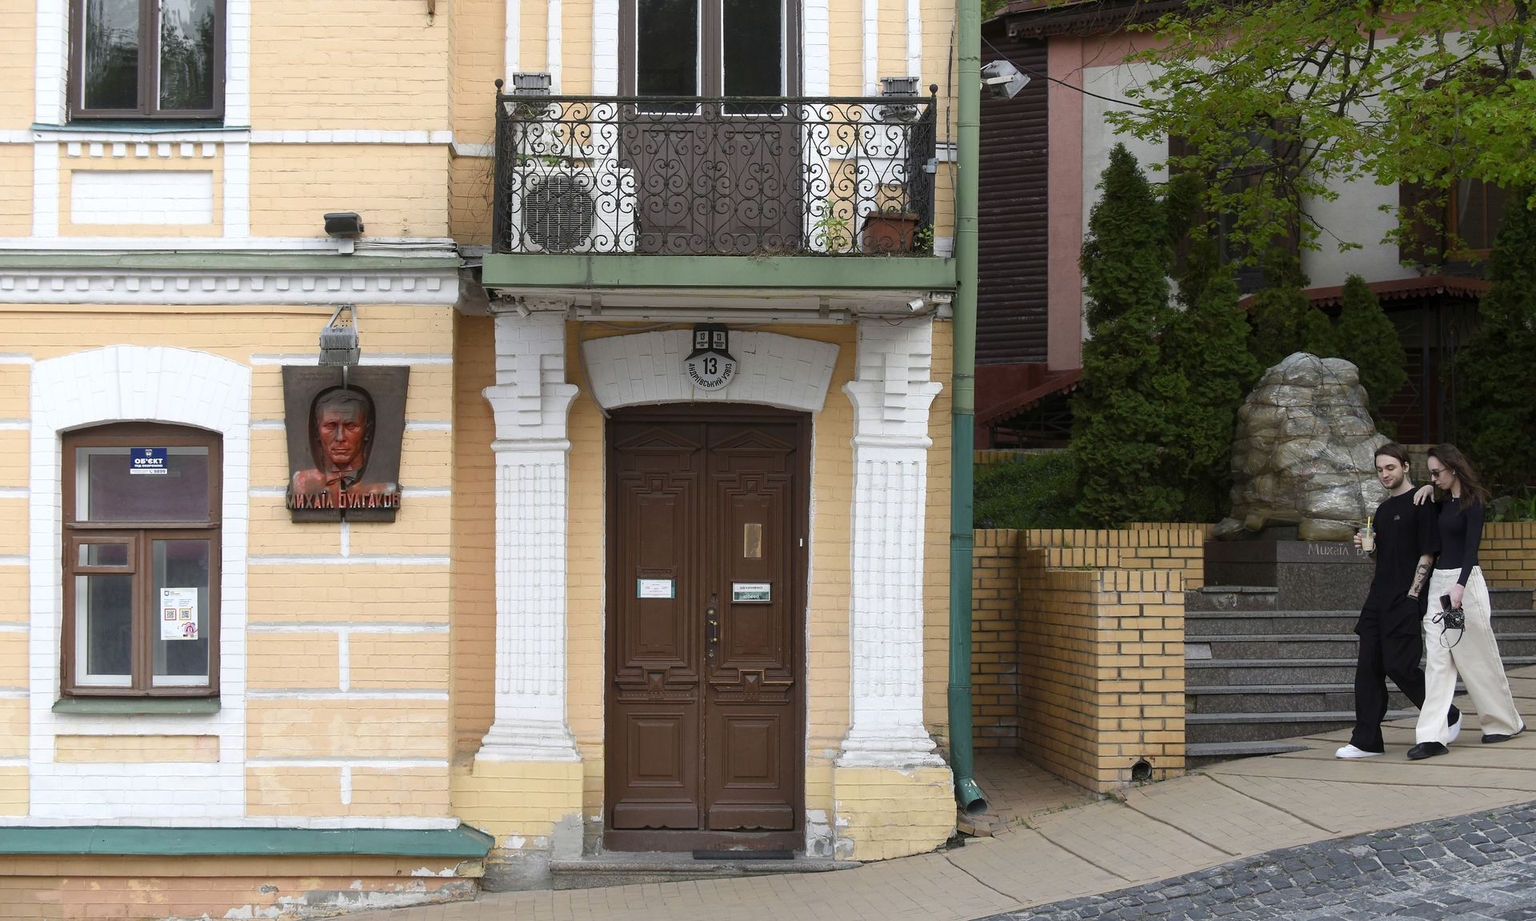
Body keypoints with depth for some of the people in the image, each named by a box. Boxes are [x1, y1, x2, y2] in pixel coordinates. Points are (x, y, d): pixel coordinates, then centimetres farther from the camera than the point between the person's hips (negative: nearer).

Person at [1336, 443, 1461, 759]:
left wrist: (1411, 596, -16)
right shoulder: (1383, 509, 18)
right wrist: (1366, 546, 4)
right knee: (1368, 667, 3)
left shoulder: (1420, 504, -7)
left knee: (1399, 665, -8)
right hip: (1378, 598, 8)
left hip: (1405, 600, -8)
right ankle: (1366, 741, 5)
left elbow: (1427, 554, -12)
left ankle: (1447, 716, 14)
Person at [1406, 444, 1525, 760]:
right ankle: (1432, 736, -9)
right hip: (1438, 581, 7)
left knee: (1478, 656, 4)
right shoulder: (1442, 502, 12)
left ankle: (1506, 722, 24)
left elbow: (1471, 547, -21)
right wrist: (1428, 490, 12)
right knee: (1437, 660, -2)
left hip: (1464, 581, -7)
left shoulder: (1472, 503, -10)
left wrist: (1460, 587, -34)